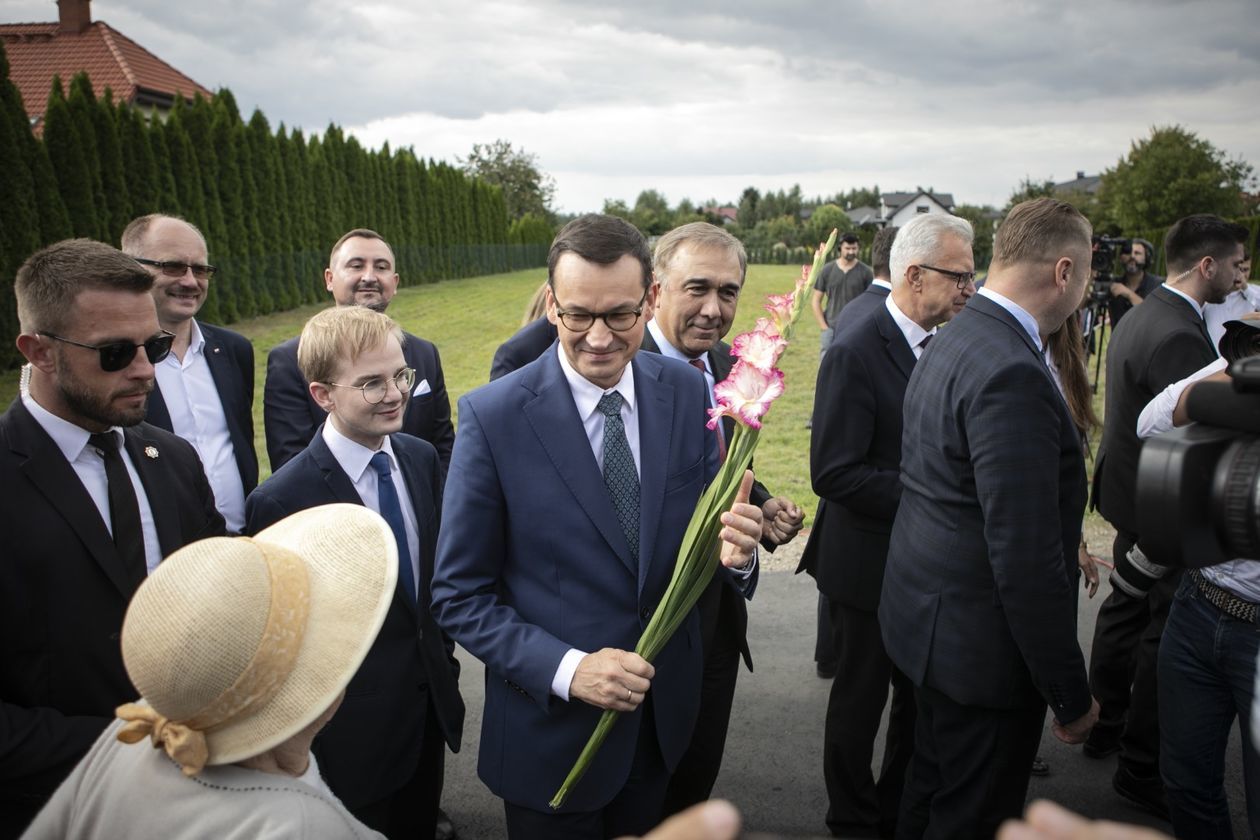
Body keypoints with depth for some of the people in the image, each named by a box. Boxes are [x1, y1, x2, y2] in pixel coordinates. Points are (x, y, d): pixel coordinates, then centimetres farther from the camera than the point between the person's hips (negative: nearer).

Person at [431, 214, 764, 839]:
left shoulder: (687, 392, -7)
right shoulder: (492, 416, -18)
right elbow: (459, 596, -12)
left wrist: (733, 550, -22)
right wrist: (566, 669, -24)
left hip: (664, 711, 4)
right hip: (550, 724, -3)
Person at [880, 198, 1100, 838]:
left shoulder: (953, 340, 5)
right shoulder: (1011, 374, -27)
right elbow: (1025, 558, -27)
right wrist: (1071, 694, -17)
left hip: (933, 617, 9)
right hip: (981, 644, -9)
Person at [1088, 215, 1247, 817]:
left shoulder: (1141, 316, 7)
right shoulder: (1179, 336, -25)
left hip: (1132, 496, 11)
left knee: (1126, 609, 22)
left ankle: (1105, 726, 39)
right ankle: (1142, 767, 17)